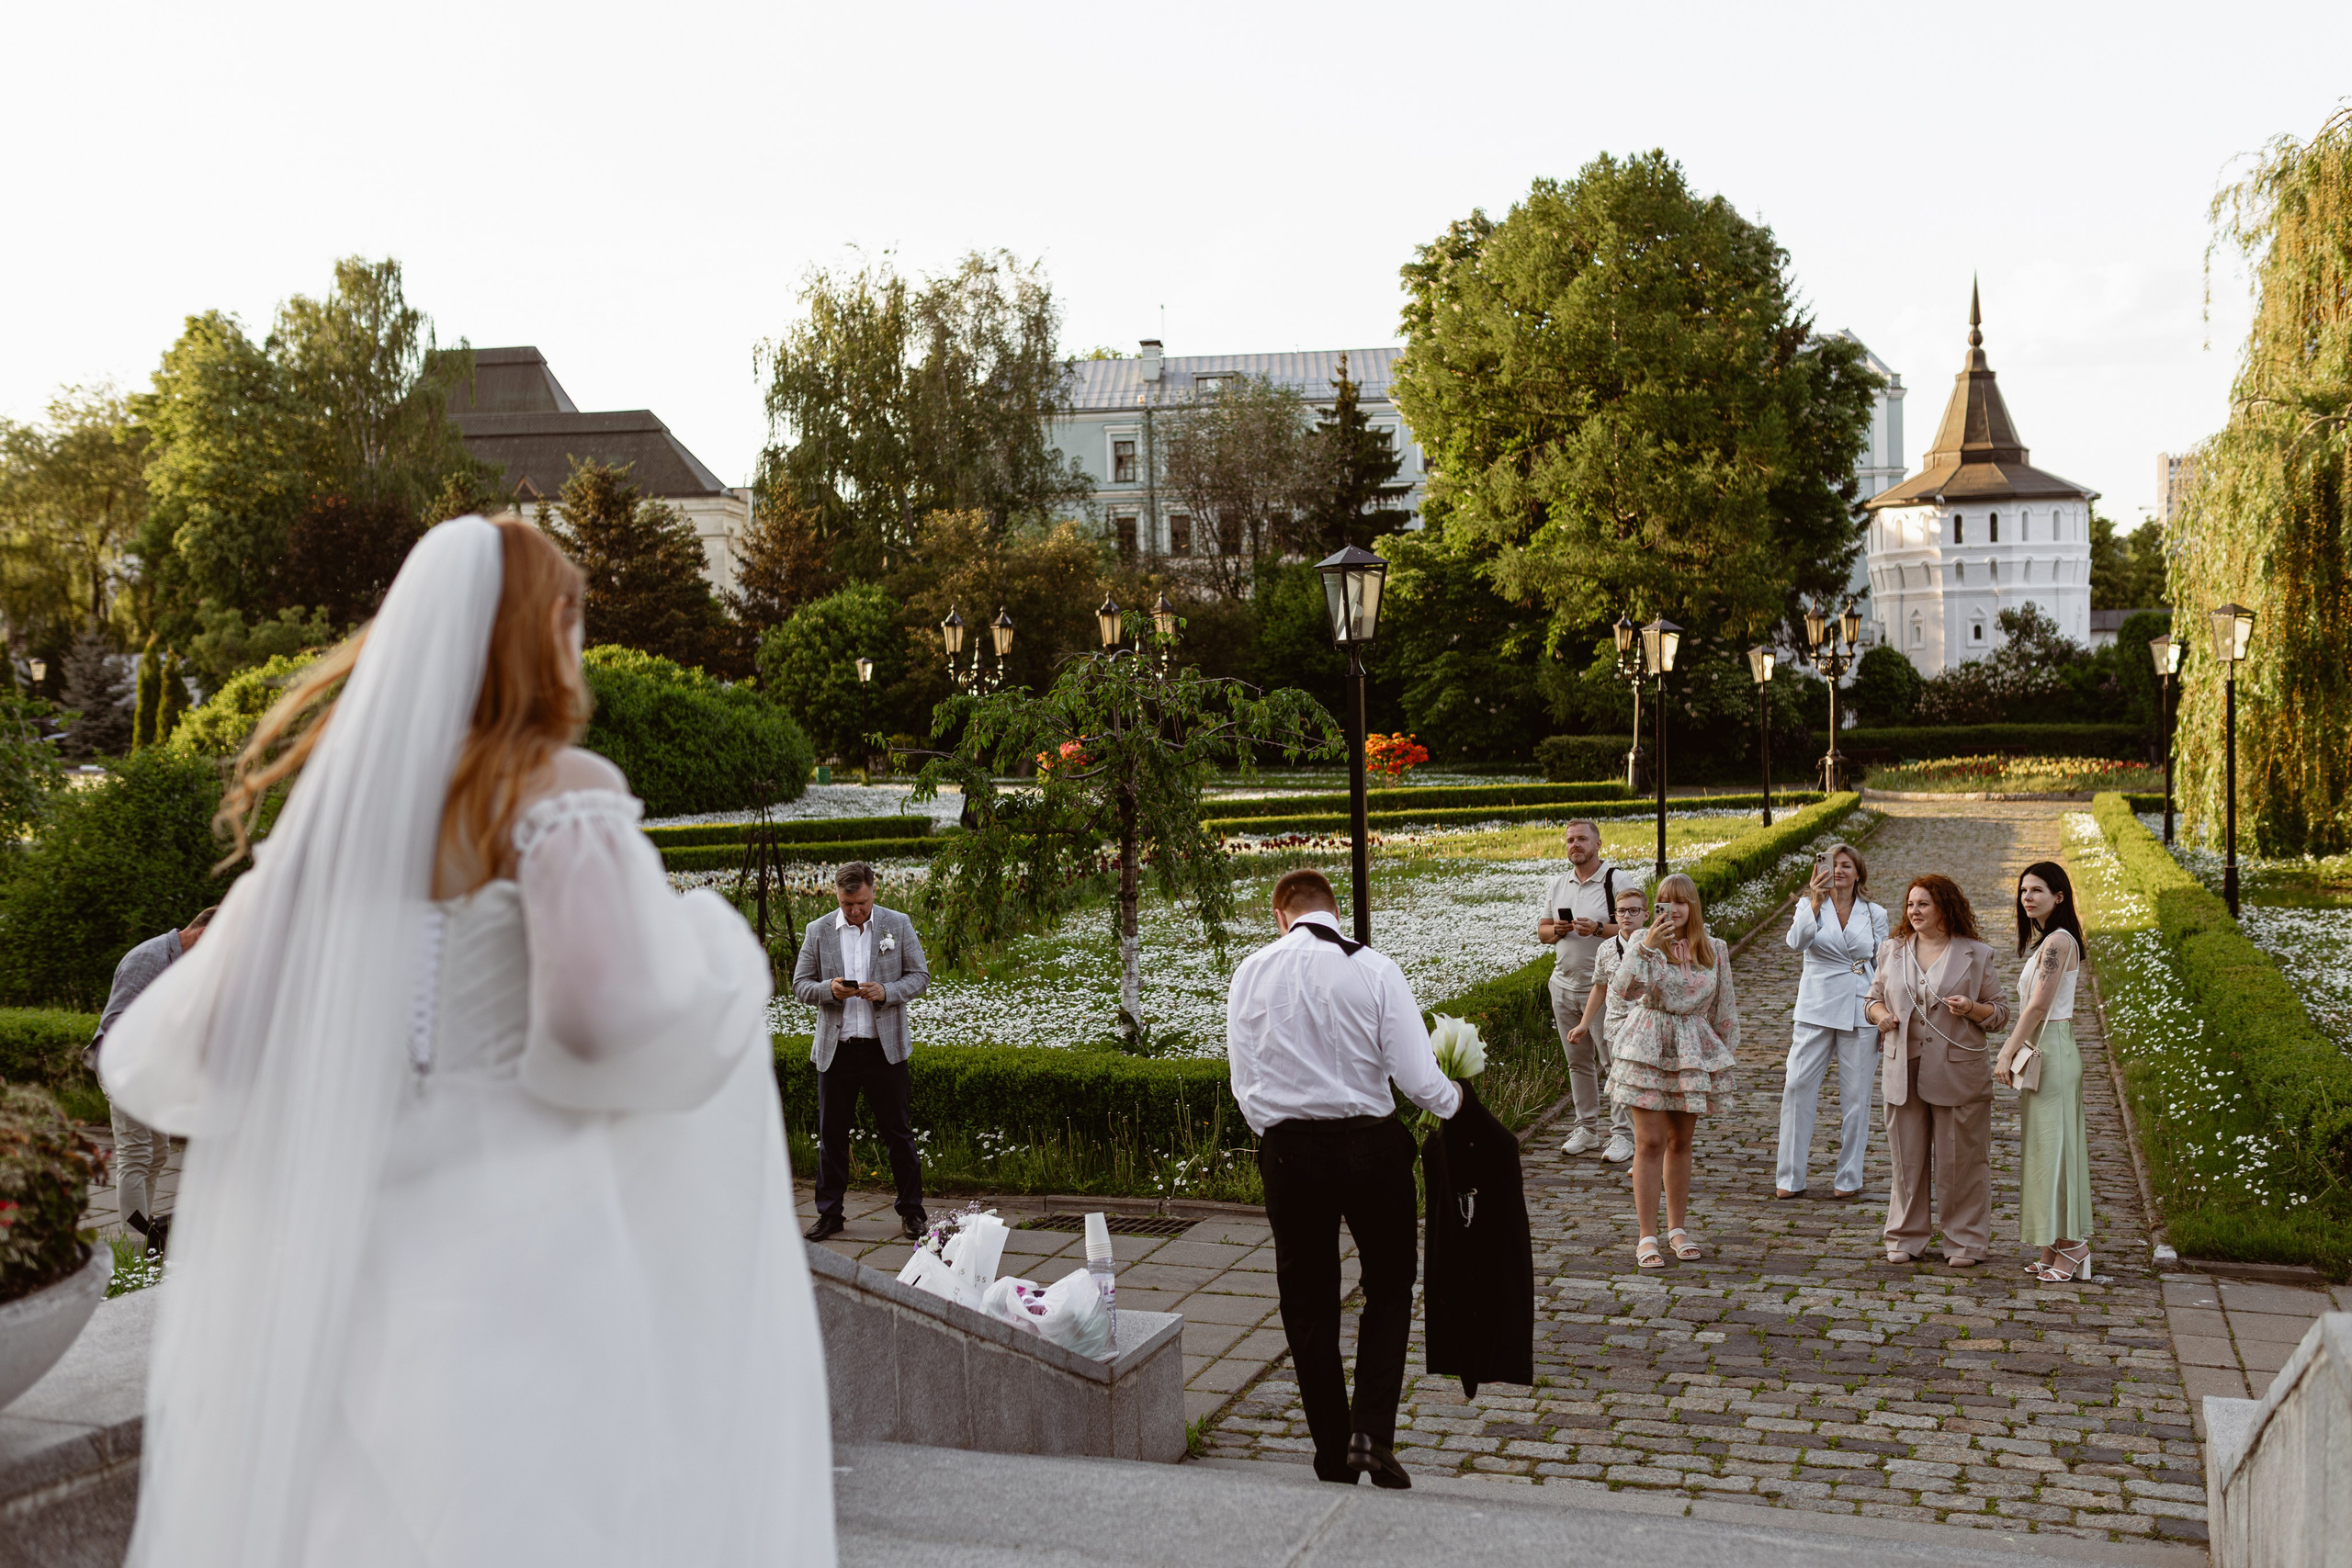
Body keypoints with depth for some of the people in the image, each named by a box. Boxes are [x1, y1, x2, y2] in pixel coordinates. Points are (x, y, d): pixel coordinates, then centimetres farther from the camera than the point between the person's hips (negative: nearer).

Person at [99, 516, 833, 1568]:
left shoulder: (336, 803, 8)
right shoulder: (561, 791, -9)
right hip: (519, 1262, -6)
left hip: (344, 1255, 6)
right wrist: (716, 953, -3)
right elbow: (603, 1014, -23)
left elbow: (202, 1039, 5)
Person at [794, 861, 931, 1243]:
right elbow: (800, 985, 7)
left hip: (885, 1048, -1)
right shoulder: (818, 931, 4)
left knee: (898, 1133, 4)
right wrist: (829, 989, -15)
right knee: (831, 1135, 7)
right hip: (835, 1050, 1)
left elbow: (920, 976, 4)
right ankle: (829, 1214, 19)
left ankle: (912, 1212, 14)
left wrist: (886, 991, -15)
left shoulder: (898, 925, 2)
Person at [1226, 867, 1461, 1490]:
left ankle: (1334, 1455, 20)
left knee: (1307, 1303, 14)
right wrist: (1452, 1098, 11)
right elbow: (1416, 1076, -10)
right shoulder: (1374, 969, -9)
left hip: (1287, 1150, 2)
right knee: (1389, 1288, 17)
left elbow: (1244, 1081, 1)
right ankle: (1372, 1434, 3)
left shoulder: (1251, 973, -2)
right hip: (1371, 1142, -1)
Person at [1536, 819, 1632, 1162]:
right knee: (1577, 1061, 11)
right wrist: (1556, 930, -7)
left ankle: (1623, 1134, 1)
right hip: (1564, 983, 6)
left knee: (1613, 1061, -6)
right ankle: (1586, 1130, 20)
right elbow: (1541, 929, 15)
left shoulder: (1617, 880, -6)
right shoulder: (1557, 884, 12)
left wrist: (1598, 928, -24)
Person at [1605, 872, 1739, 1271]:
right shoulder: (1644, 943, -5)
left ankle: (1677, 1229, 24)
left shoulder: (1715, 950, 4)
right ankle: (1647, 1237, -1)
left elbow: (1724, 1007, 12)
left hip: (1693, 1052, 3)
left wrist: (1728, 1050, 14)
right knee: (1650, 1142, -6)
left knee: (1681, 1142, 11)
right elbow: (1622, 989, -20)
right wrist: (1647, 946, -28)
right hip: (1647, 1050, -3)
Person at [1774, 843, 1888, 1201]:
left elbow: (1883, 968, 11)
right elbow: (1796, 940, -19)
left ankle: (1848, 1179, 14)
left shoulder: (1875, 915, 6)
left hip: (1860, 1013, 1)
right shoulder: (1811, 905, 2)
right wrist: (1815, 903, -33)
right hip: (1816, 1011, -1)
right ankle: (1789, 1178, 3)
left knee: (1855, 1096, 4)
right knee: (1797, 1089, -4)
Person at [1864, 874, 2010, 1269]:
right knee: (1907, 1157, 7)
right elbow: (1875, 996, 18)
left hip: (1958, 1073, -3)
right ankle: (1906, 1238, 19)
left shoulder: (1976, 955, 1)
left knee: (1960, 1160, 3)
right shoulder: (1892, 951, 10)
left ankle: (1965, 1242, 14)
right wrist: (1881, 1014, -5)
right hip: (1903, 1070, 3)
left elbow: (1999, 1012, 3)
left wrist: (1971, 1008, -17)